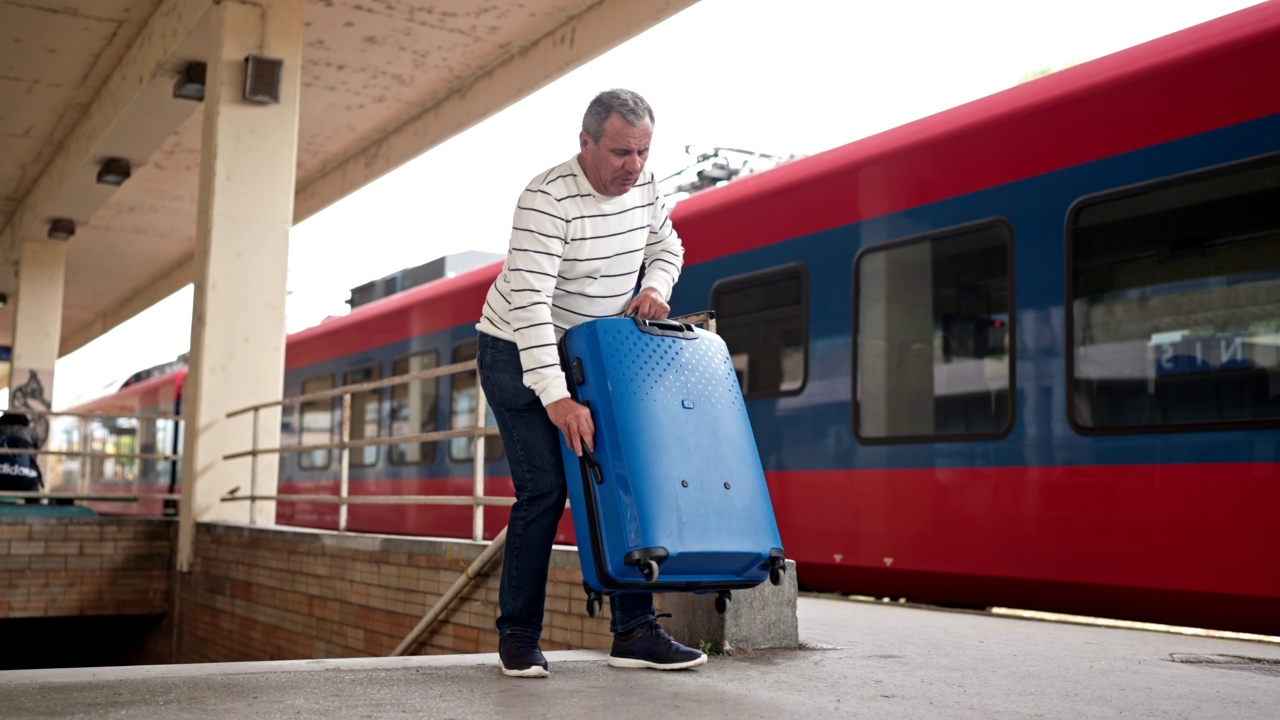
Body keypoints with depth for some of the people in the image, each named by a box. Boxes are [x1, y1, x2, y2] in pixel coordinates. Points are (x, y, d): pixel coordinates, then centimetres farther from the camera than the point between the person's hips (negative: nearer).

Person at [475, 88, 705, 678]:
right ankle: (517, 637, 3)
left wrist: (654, 286, -10)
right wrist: (556, 398, -43)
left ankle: (634, 633, 5)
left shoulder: (643, 187, -5)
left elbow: (667, 248, 14)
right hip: (517, 354, -6)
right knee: (544, 489, -12)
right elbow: (528, 301, -36)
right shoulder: (548, 199, -27)